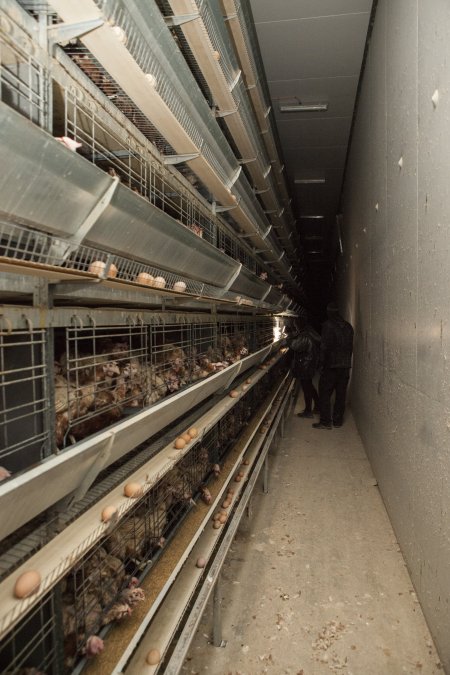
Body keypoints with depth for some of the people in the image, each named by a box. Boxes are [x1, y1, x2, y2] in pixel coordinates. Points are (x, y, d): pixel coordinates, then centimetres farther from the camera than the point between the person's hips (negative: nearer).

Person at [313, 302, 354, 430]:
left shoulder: (328, 325, -11)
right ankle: (338, 420, 18)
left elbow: (324, 346, -15)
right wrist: (347, 361, 18)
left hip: (331, 365, -6)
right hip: (345, 365, 6)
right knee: (341, 394, 12)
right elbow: (350, 346, 12)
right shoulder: (348, 326, 10)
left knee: (324, 393, 1)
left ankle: (325, 422, -1)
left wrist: (321, 363, -10)